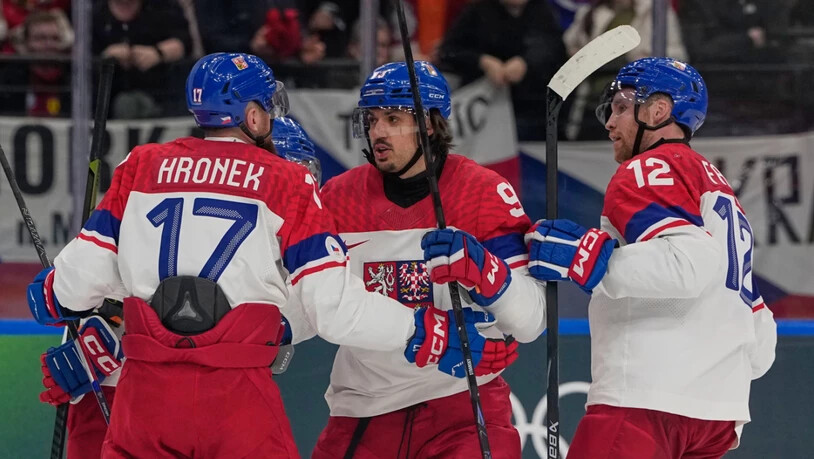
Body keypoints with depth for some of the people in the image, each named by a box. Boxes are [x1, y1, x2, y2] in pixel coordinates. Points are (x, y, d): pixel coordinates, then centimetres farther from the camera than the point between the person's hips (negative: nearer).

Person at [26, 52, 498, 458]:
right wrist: (429, 333, 7)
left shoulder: (139, 167, 10)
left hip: (147, 392, 2)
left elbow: (82, 277, 10)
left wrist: (51, 295, 34)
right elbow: (336, 307, -5)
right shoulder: (288, 182, 2)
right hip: (239, 399, -2)